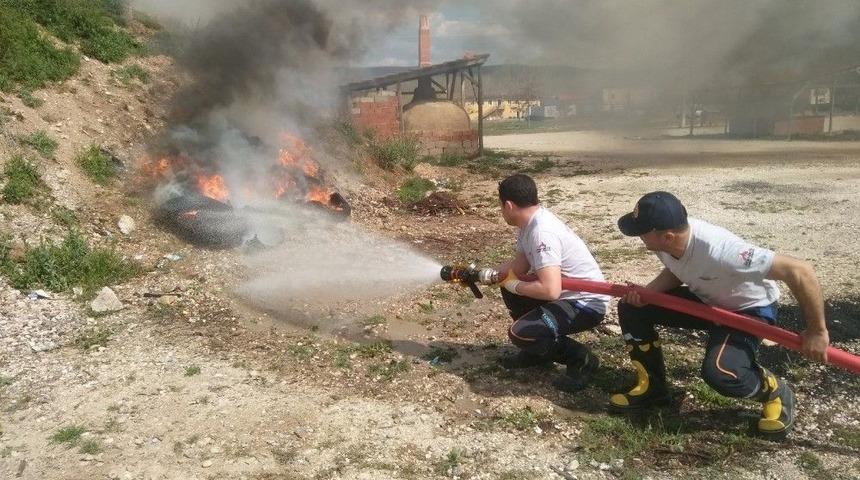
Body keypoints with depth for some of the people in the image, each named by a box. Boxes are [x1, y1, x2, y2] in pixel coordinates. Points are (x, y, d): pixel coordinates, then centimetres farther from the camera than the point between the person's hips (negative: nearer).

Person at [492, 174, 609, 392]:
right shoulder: (529, 223, 1)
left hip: (587, 303, -10)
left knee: (520, 333, -23)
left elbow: (551, 290, -36)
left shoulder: (542, 233, -29)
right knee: (509, 288, 18)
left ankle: (582, 360, -1)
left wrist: (515, 286, -19)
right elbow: (518, 266, 12)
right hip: (566, 293, 10)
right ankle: (537, 350, 25)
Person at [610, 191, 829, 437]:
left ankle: (774, 392, 2)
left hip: (748, 309, -7)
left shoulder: (719, 250, -42)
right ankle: (652, 387, 10)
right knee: (631, 308, -5)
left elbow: (799, 271, -38)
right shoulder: (666, 239, -20)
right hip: (704, 300, 7)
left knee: (719, 372, -32)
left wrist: (816, 331, -30)